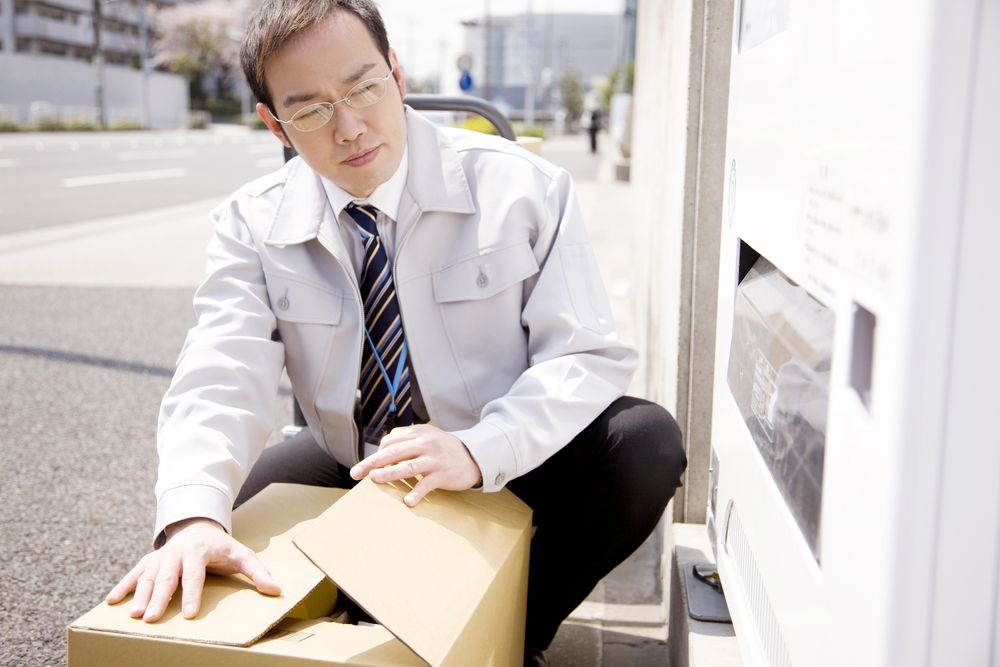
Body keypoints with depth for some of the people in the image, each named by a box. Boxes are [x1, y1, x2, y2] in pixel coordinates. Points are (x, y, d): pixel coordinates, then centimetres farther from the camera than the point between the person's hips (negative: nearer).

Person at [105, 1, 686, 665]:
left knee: (646, 443, -28)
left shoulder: (523, 188, -14)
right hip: (354, 477, 2)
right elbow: (223, 379, -21)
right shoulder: (252, 225, -8)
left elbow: (588, 356, -17)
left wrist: (479, 450, -35)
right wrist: (193, 520, -42)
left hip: (508, 475, -1)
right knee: (217, 510, -21)